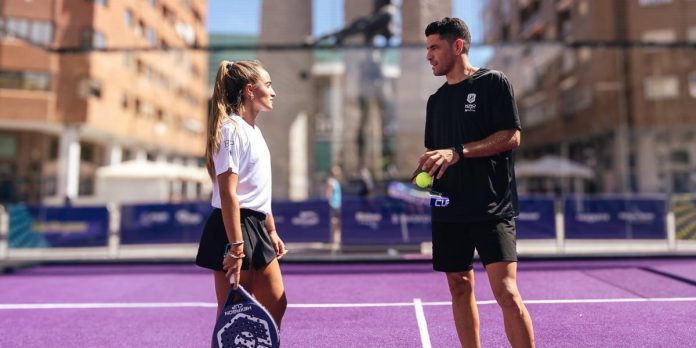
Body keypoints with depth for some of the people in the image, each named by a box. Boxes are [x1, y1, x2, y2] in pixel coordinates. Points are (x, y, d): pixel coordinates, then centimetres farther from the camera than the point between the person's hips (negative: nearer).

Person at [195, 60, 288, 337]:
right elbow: (227, 193, -21)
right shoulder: (231, 128, -14)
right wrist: (235, 247, -23)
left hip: (257, 229, 9)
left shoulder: (254, 130, 15)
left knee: (275, 306, 14)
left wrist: (272, 232, 20)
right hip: (232, 228, -9)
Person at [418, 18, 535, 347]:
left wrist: (459, 152, -20)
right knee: (459, 288, 10)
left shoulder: (492, 82, -1)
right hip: (448, 210, 6)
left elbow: (511, 137, -10)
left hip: (492, 206, -6)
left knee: (506, 292, -11)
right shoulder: (436, 100, 16)